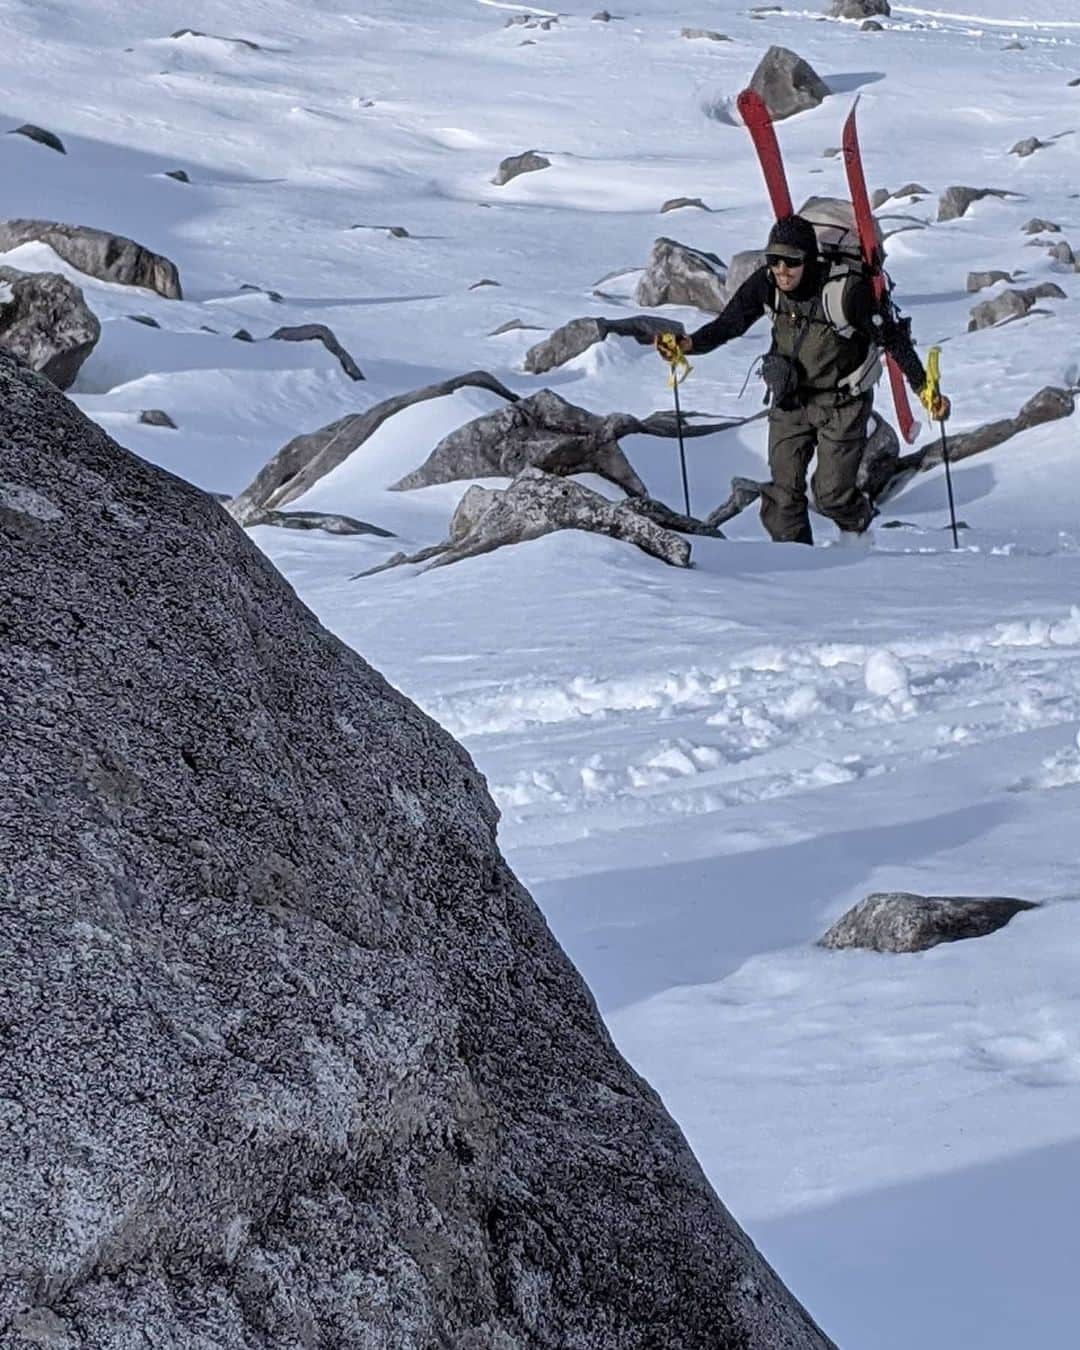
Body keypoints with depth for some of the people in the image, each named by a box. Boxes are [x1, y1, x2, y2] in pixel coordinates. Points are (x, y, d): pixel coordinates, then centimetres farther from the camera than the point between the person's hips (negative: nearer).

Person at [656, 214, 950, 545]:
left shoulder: (847, 290, -28)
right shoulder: (765, 284, -16)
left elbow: (894, 338, -19)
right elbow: (730, 322, -5)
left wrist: (924, 388, -24)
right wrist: (690, 343, -23)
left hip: (841, 404, -4)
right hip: (790, 400, 4)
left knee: (831, 495, -1)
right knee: (783, 490, 0)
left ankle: (858, 523, 33)